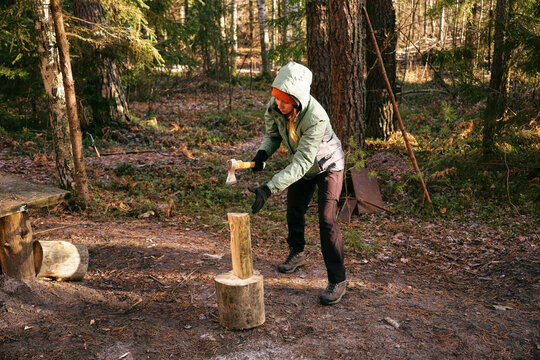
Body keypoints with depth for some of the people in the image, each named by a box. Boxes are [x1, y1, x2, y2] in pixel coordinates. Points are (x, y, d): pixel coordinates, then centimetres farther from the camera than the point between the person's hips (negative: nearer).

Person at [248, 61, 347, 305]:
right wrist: (263, 152, -25)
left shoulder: (316, 119, -42)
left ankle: (337, 280, -3)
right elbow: (273, 134, -2)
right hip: (301, 166, 7)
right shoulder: (275, 106, -22)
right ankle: (297, 254, 44)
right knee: (294, 212, 17)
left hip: (327, 166, -6)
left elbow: (301, 164, -43)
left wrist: (269, 189, -50)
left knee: (327, 219, -14)